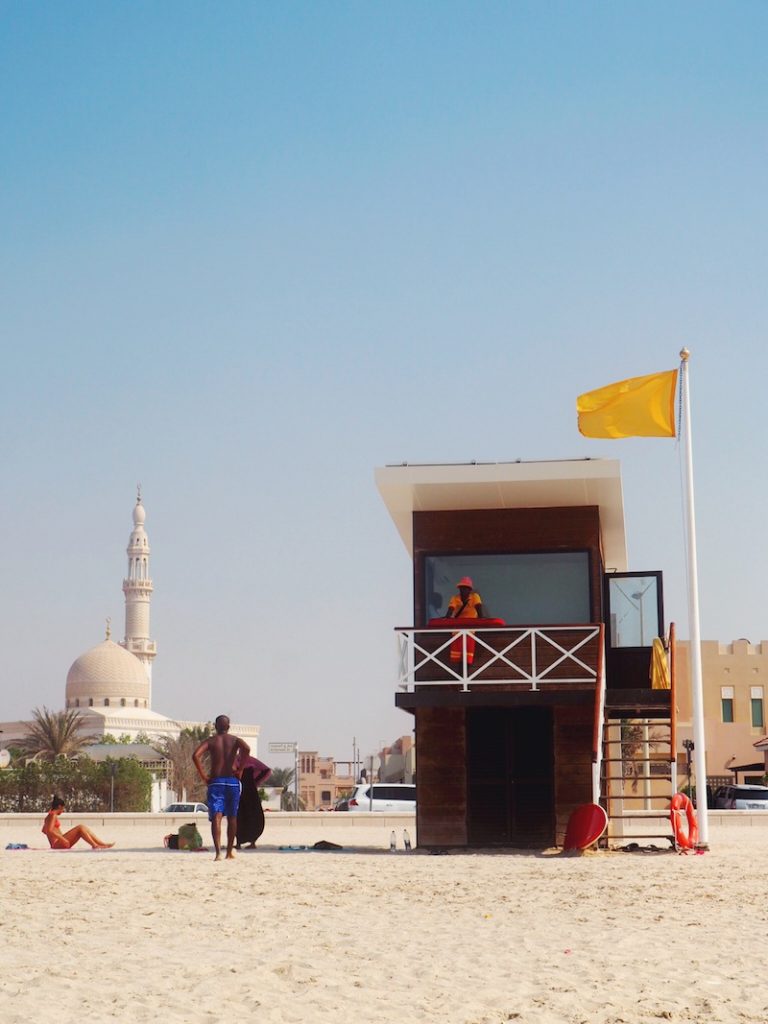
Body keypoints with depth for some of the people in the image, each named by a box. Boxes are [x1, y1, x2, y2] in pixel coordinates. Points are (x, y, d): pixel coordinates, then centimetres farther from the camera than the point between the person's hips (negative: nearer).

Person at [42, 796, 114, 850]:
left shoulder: (50, 816, 18)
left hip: (58, 844, 10)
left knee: (84, 828, 4)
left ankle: (103, 844, -2)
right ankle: (95, 846, -18)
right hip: (57, 844, -10)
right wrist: (63, 840, -23)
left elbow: (44, 831, 27)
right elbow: (49, 831, -24)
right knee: (80, 828, -18)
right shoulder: (53, 816, -11)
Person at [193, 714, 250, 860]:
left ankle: (218, 852, -24)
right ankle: (230, 851, 23)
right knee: (232, 817, 15)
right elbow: (246, 749, -16)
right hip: (232, 781, 1)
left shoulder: (210, 741, 4)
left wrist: (203, 776, -6)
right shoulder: (235, 740, 6)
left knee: (216, 817, -9)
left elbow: (196, 755, -12)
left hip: (215, 781, -1)